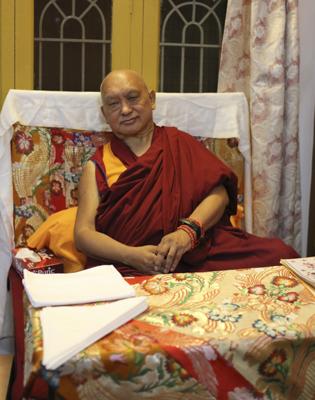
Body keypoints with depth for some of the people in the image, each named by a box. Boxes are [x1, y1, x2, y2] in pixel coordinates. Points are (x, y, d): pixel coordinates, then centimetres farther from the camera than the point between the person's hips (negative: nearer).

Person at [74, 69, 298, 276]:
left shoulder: (179, 144, 19)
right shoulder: (98, 166, 16)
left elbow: (219, 192, 4)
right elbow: (83, 233, 4)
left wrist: (188, 231, -17)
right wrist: (131, 255, -15)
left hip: (200, 251, 3)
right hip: (134, 269, -2)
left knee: (277, 255, -24)